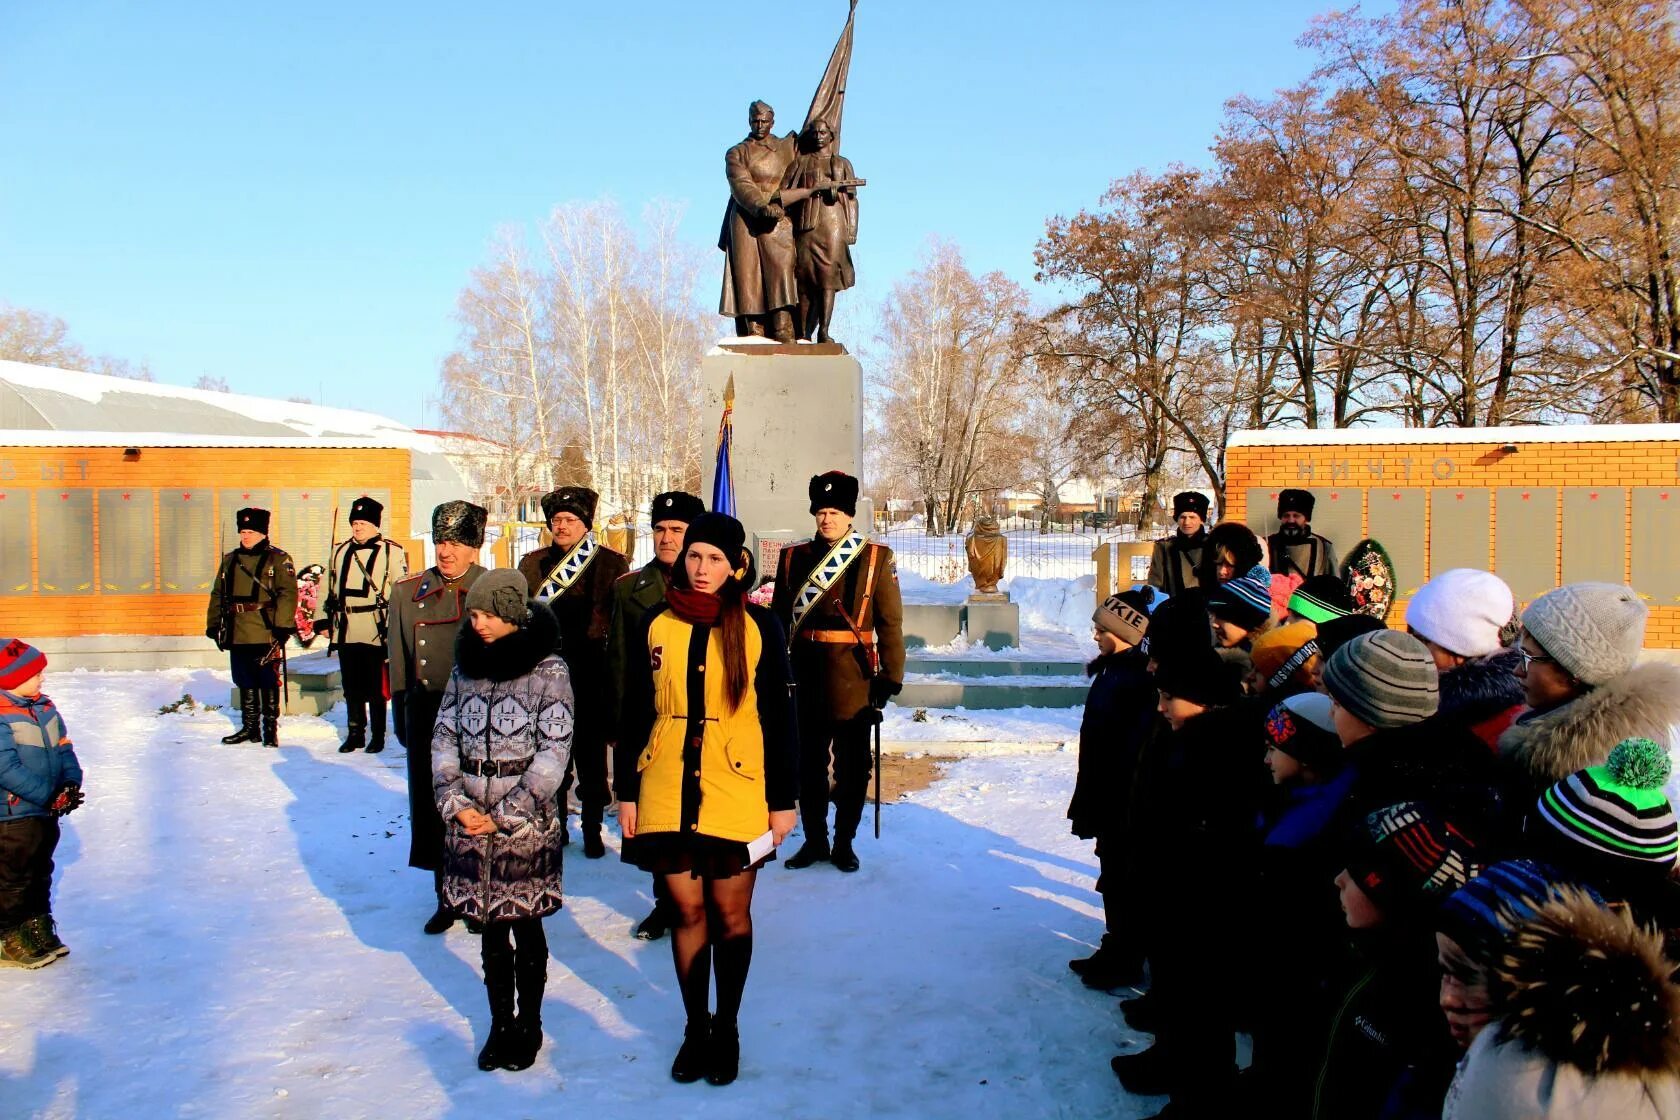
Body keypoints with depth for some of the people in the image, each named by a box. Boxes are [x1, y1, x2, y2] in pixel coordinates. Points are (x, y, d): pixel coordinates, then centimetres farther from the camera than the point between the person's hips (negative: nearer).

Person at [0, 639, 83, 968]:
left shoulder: (45, 707, 5)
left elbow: (63, 749, 9)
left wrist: (71, 782, -7)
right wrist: (49, 795, -23)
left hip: (46, 810, 8)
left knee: (41, 872, 20)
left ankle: (39, 929, 34)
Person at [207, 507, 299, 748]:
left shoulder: (278, 559, -3)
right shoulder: (230, 560, 14)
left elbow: (288, 594, -10)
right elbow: (218, 595, 18)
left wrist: (283, 626, -17)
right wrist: (214, 626, 14)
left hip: (266, 635, -6)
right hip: (237, 635, 6)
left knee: (269, 683, 0)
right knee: (245, 683, 13)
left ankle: (271, 730, 8)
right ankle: (249, 728, 23)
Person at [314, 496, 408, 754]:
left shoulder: (391, 552, -2)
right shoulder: (340, 551, 15)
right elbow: (328, 588, 19)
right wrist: (323, 619, 14)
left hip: (375, 632, -5)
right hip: (345, 631, 5)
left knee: (376, 687, 1)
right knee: (351, 686, 12)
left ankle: (377, 736, 12)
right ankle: (355, 733, 23)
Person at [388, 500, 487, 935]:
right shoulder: (408, 592, 6)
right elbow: (398, 662, 11)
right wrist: (402, 720, 9)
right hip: (428, 719, 3)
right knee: (432, 808, 9)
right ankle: (446, 897, 25)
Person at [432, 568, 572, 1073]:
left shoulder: (548, 670, -8)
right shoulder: (466, 666, 7)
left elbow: (552, 753, -11)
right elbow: (444, 738, 9)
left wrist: (504, 816, -12)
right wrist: (455, 801, -5)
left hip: (527, 820, -4)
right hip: (471, 822, 4)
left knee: (525, 926, 6)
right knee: (490, 927, 11)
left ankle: (529, 1025, 22)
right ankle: (500, 1023, 25)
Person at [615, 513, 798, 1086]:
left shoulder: (759, 627, -3)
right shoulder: (655, 624, 3)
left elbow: (780, 718, 0)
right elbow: (635, 714, 7)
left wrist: (783, 799, -1)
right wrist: (626, 792, 5)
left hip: (736, 792, -2)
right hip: (667, 792, 2)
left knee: (730, 914, 8)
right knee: (688, 911, 10)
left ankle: (727, 1028, 27)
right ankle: (695, 1028, 27)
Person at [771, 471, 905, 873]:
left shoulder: (876, 558, -1)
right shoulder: (793, 557, 6)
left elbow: (890, 623, -2)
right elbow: (779, 619, 8)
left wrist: (891, 676, -7)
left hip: (854, 681, -2)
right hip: (805, 678, 2)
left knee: (852, 765, 8)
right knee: (809, 763, 10)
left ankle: (844, 843, 22)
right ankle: (814, 840, 25)